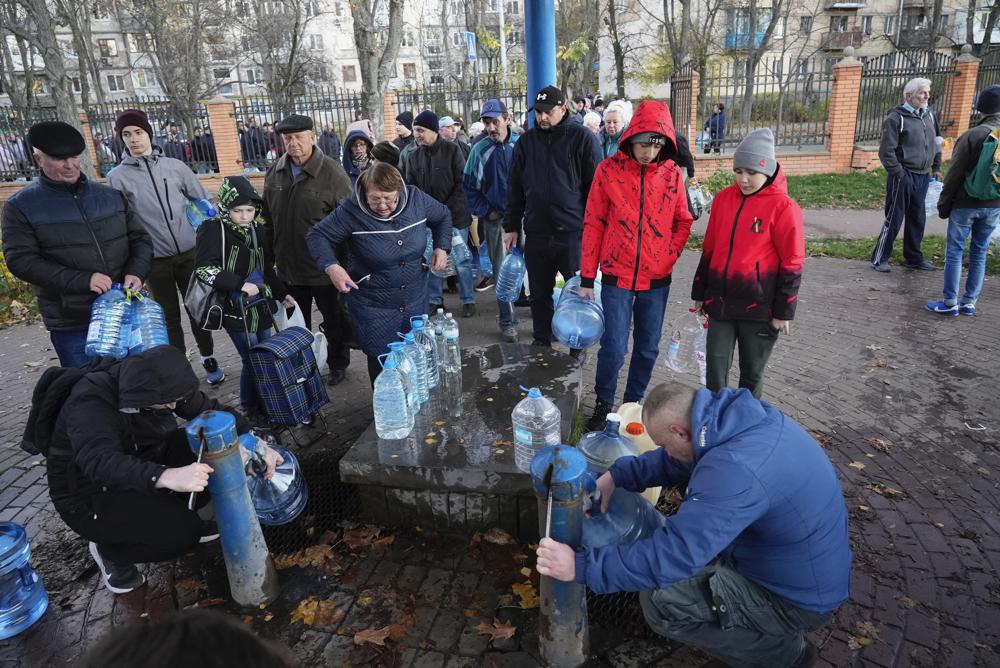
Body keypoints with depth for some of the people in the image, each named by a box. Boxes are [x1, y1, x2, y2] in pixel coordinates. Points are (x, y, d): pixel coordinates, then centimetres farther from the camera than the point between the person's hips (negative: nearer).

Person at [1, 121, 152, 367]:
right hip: (72, 325, -3)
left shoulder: (111, 195, 8)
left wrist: (136, 272, -10)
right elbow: (21, 260, -10)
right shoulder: (21, 206, -2)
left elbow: (140, 238, 11)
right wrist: (82, 280, -22)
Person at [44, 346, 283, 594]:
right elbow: (101, 461, -49)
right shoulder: (90, 404, -32)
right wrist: (167, 477, -65)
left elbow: (210, 409, -10)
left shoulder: (153, 383, -13)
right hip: (92, 494, -6)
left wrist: (256, 443, -24)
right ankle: (109, 550, 4)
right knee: (179, 532, -26)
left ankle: (179, 514, 7)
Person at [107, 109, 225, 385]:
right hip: (154, 259, -1)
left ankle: (208, 358, 27)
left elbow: (205, 201, 10)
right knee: (169, 315, 7)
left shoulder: (175, 166, 4)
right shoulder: (117, 177, 1)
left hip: (189, 252, 1)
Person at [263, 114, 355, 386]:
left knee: (334, 320, 13)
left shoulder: (331, 172, -13)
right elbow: (267, 216, 14)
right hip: (288, 266, 5)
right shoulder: (275, 173, 3)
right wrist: (270, 255, 14)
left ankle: (338, 364, 32)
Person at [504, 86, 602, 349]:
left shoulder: (582, 138, -2)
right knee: (539, 295, 13)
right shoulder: (526, 142, 9)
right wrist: (512, 226, 10)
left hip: (574, 234, -3)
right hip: (536, 234, 4)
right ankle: (541, 342, 29)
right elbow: (516, 188, 13)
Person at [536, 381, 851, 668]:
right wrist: (616, 476, -1)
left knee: (659, 601, -14)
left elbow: (673, 554, -34)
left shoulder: (735, 470, -36)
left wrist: (581, 565, -27)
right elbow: (677, 460, 7)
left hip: (800, 597, -9)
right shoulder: (745, 414, -8)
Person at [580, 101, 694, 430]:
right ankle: (603, 404, 20)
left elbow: (683, 221, 11)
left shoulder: (672, 174, 0)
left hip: (656, 280, 3)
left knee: (648, 348, 11)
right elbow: (593, 224, -2)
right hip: (617, 277, -2)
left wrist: (669, 255, -6)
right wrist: (587, 278, -2)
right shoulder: (608, 171, -5)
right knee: (614, 348, -3)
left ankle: (633, 402, 30)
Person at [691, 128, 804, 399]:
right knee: (715, 367, 7)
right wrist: (699, 294, 13)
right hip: (720, 302, 4)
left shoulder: (783, 207, -10)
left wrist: (784, 312, -7)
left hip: (759, 306, -3)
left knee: (752, 371, 12)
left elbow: (791, 265, -7)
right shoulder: (723, 198, 4)